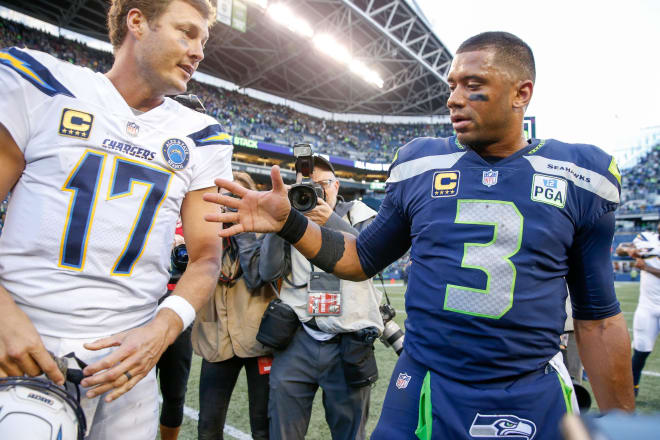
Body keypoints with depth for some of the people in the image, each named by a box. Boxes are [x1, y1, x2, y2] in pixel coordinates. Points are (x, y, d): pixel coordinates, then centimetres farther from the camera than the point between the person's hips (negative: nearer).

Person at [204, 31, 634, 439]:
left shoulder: (580, 177, -3)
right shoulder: (420, 165, 0)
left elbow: (598, 318, 3)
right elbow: (363, 259, 8)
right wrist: (290, 223, -6)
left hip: (534, 403, 0)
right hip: (422, 393, 1)